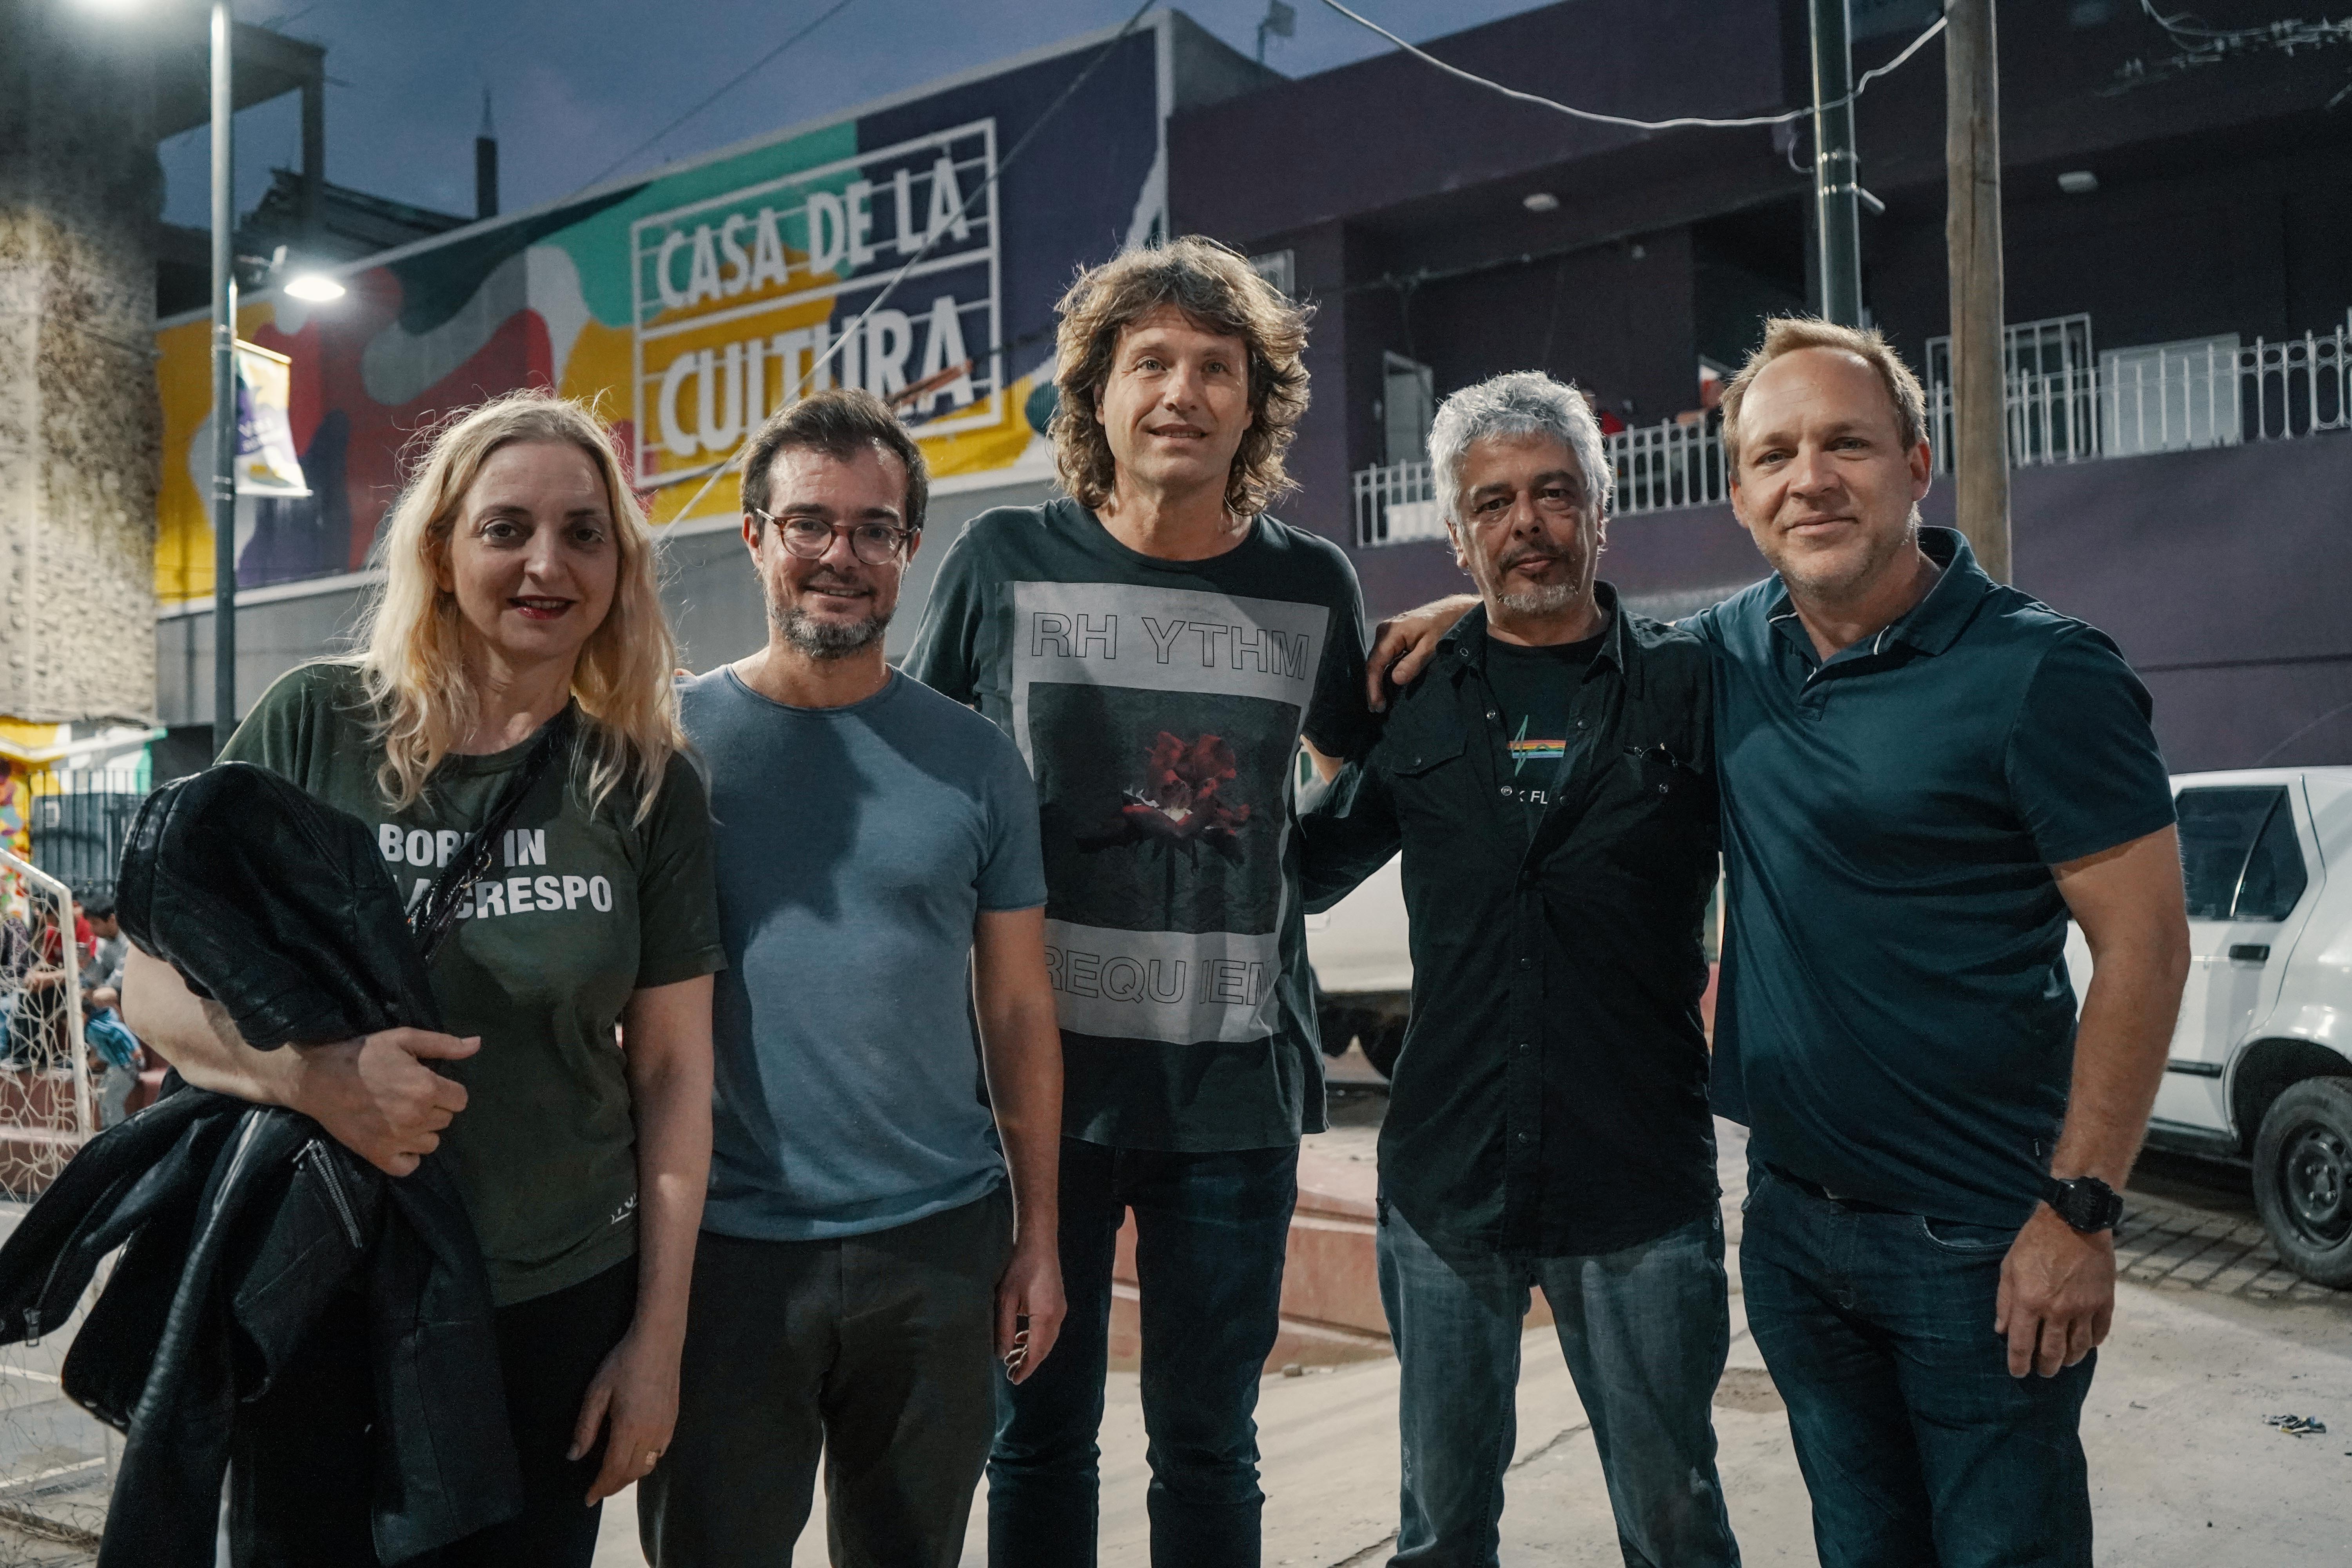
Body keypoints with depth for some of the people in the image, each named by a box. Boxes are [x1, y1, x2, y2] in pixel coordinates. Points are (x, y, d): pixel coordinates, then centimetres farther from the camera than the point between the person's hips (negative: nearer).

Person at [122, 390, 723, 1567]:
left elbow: (671, 1069, -1)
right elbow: (157, 984, -2)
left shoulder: (649, 786, -3)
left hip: (558, 1301, 1)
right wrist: (315, 1077, -23)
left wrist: (658, 1335, -2)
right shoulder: (317, 726, -6)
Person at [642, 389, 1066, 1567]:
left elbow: (1018, 1010, 6)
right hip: (721, 1247, -1)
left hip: (939, 1247, 2)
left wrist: (1038, 1235, 4)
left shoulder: (974, 761, 3)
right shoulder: (672, 742, -1)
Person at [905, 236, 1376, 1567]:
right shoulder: (1006, 561, -2)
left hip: (1235, 1084, 1)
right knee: (1041, 1434, 13)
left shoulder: (1312, 586, 1)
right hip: (1041, 1070, -1)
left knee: (1209, 1443, 14)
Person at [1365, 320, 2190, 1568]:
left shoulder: (2039, 673, -13)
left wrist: (2080, 1211, -16)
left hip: (1975, 1234, -5)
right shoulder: (1729, 650, 3)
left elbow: (2143, 946, -13)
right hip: (1790, 1216, 5)